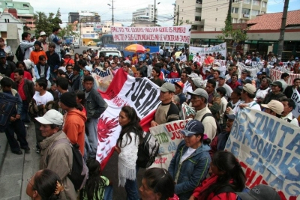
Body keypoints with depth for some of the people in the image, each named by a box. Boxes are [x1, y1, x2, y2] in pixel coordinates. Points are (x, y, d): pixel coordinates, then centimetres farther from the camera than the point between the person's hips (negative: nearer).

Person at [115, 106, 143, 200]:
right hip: (131, 164, 9)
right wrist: (119, 148, -1)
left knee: (131, 189, 13)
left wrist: (117, 150, -14)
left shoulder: (129, 135, -30)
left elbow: (126, 156, -31)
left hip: (128, 166, -9)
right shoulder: (134, 129, -2)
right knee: (131, 188, 28)